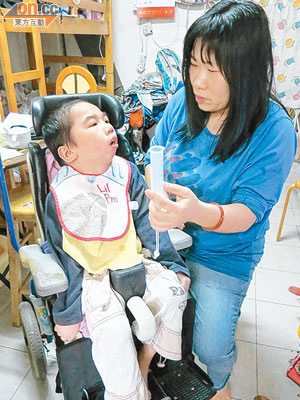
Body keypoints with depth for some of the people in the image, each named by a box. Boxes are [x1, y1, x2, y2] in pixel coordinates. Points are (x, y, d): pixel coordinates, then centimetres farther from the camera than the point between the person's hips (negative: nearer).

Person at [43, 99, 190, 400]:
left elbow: (147, 225, 1)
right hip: (91, 276, -3)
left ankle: (144, 361, 9)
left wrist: (174, 265, 1)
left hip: (133, 262, 4)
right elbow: (66, 261, -7)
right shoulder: (62, 196, -13)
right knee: (112, 331, -23)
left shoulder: (126, 173, -4)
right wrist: (67, 314, -4)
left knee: (172, 291, -16)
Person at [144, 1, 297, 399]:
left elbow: (246, 212, -23)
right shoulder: (185, 101, -7)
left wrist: (200, 213, -45)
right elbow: (154, 159, 5)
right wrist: (159, 201, -14)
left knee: (212, 348, -1)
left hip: (224, 253, -3)